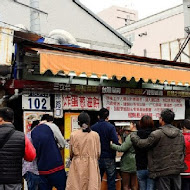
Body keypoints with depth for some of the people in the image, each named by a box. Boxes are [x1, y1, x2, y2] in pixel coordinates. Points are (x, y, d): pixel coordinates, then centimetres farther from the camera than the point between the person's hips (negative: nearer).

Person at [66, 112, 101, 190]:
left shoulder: (73, 135, -5)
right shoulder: (95, 135, -4)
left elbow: (71, 152, 6)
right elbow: (98, 153, 5)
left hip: (77, 164, 0)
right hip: (91, 165, 0)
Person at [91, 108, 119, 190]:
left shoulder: (93, 127, -1)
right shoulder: (110, 127, -10)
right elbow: (115, 142, -17)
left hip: (97, 158, 3)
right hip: (109, 158, -3)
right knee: (111, 181, 6)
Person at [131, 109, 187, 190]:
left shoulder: (157, 134, -16)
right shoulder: (180, 133, 5)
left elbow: (141, 143, -12)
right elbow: (183, 151, 12)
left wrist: (133, 134, 5)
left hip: (163, 171, -6)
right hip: (177, 170, 6)